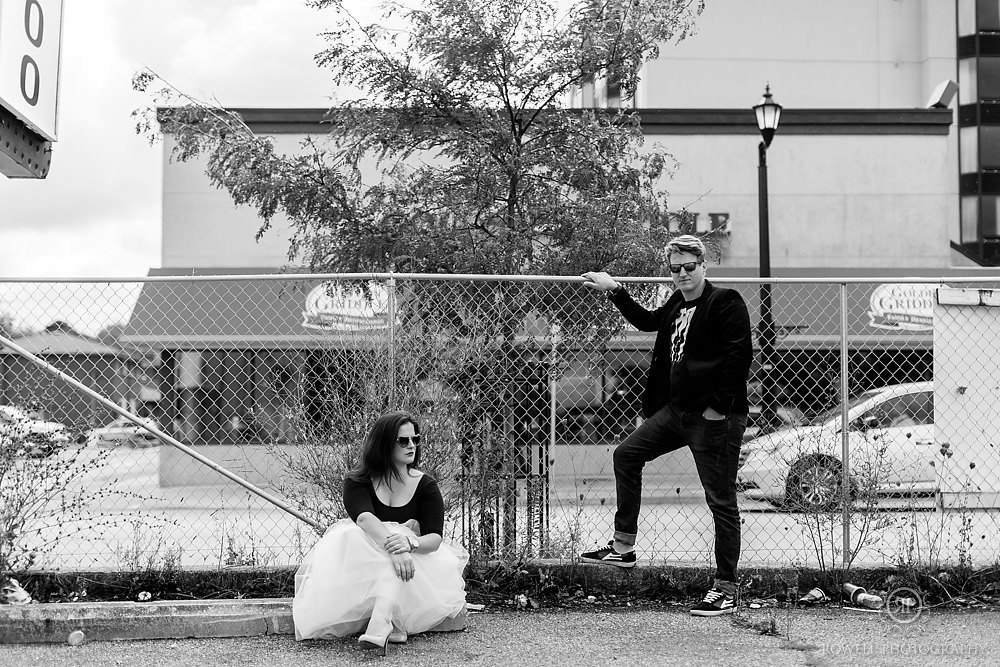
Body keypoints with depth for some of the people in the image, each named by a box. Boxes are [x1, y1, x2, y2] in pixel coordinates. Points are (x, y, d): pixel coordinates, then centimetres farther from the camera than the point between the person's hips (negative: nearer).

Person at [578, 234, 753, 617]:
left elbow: (740, 355, -20)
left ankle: (726, 590, 7)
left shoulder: (726, 303, -12)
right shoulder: (678, 303, 14)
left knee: (721, 501, -2)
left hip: (714, 417, -9)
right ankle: (623, 548, 21)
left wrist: (718, 406, -21)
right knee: (627, 454, 13)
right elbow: (648, 322, 33)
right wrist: (614, 292, 30)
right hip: (675, 410, 9)